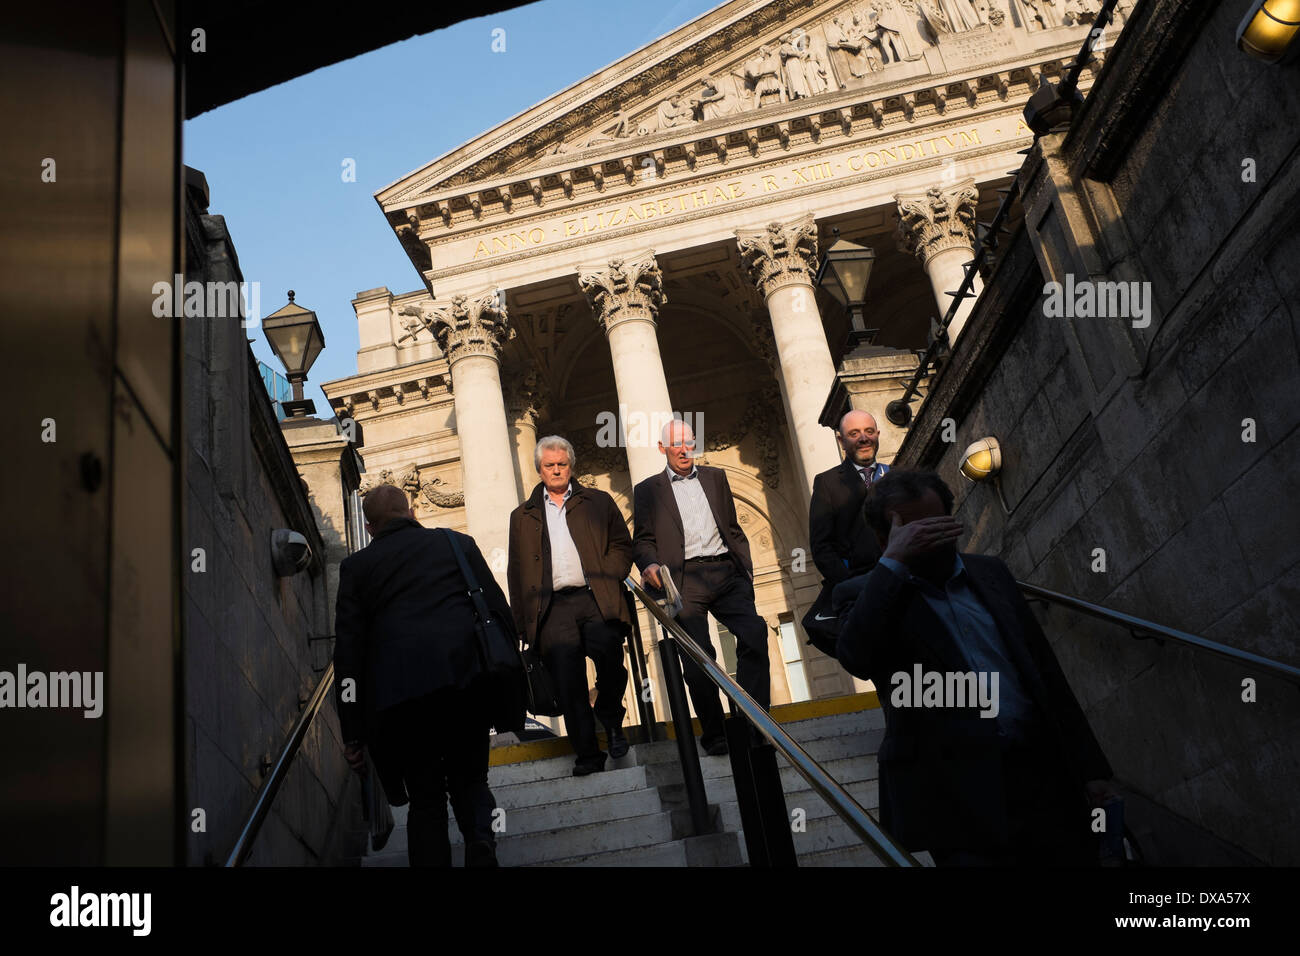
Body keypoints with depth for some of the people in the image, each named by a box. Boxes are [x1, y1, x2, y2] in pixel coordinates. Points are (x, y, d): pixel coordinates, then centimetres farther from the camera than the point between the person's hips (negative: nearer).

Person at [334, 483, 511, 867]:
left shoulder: (356, 566, 14)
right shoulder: (458, 543, 17)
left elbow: (348, 652, 9)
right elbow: (499, 610, 11)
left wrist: (352, 732, 10)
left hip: (400, 689, -1)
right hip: (468, 679, 1)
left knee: (426, 800, 12)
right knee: (470, 782, 17)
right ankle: (481, 850, -6)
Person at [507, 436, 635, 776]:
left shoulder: (598, 502, 17)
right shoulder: (522, 517, 19)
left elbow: (622, 544, 13)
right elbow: (517, 572, 17)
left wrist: (605, 579, -4)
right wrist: (523, 622, 9)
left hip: (595, 600, -1)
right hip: (553, 607, 1)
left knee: (609, 656, -20)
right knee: (568, 684, -5)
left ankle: (611, 717, 8)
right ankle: (588, 754, 3)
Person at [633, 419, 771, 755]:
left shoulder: (715, 477, 21)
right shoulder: (648, 490, 13)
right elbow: (643, 540, 8)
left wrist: (746, 569, 13)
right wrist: (649, 564, -12)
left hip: (726, 573, 2)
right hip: (684, 580, -2)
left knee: (755, 632, -17)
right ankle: (713, 734, 2)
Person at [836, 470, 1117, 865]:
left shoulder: (990, 573, 14)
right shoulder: (880, 598, 0)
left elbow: (1045, 670, 15)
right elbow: (856, 660, -23)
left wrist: (1090, 766, 13)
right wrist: (893, 562, -21)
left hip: (1043, 775, 5)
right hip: (960, 800, -4)